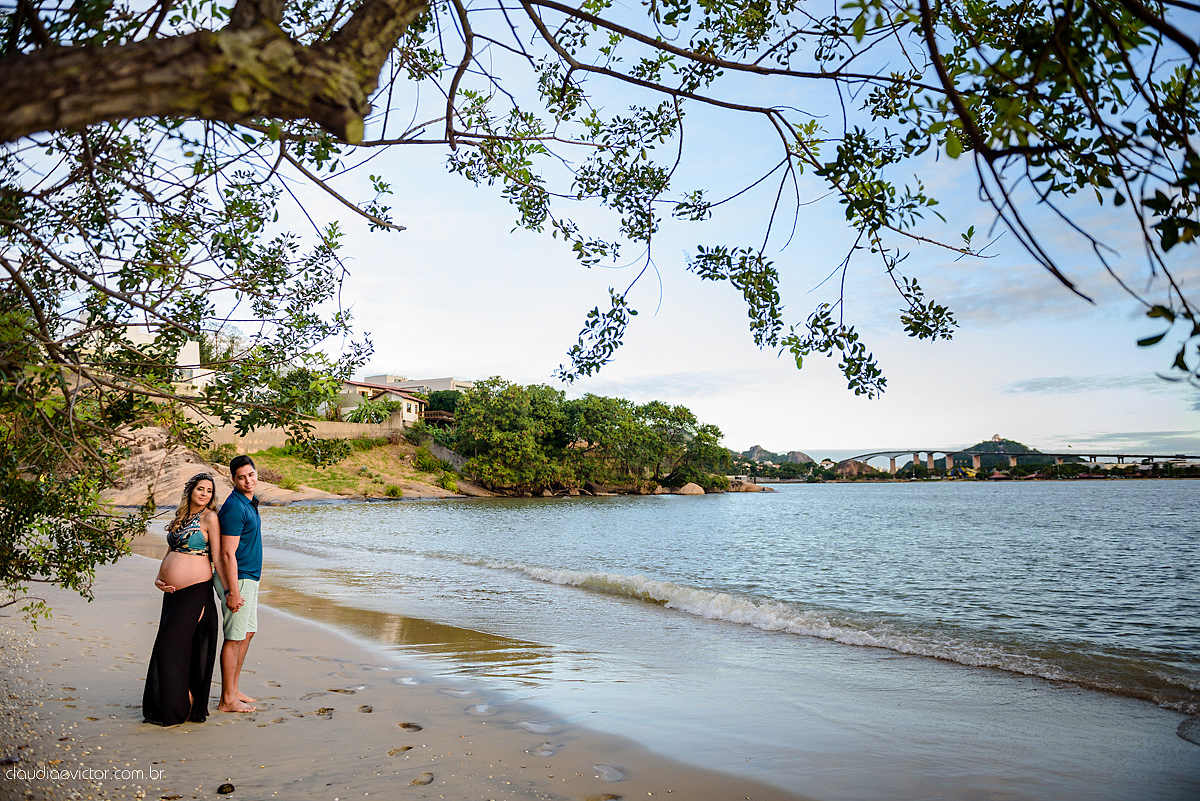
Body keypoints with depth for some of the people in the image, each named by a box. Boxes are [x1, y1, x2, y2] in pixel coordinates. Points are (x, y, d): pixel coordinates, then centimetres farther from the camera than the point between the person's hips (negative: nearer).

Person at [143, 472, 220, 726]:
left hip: (195, 591, -7)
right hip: (172, 592, 7)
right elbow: (169, 553, 21)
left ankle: (182, 706, 9)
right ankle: (166, 705, 24)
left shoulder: (209, 517, -7)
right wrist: (158, 578, 6)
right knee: (166, 645, 11)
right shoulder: (181, 517, 15)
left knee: (173, 643, -5)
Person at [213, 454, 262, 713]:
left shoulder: (249, 503, 11)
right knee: (234, 638, -2)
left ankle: (233, 690, 26)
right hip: (237, 579, -10)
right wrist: (233, 592, -22)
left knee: (248, 633, 16)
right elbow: (227, 553, -21)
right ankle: (227, 700, 8)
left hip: (249, 578, 10)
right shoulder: (234, 507, -19)